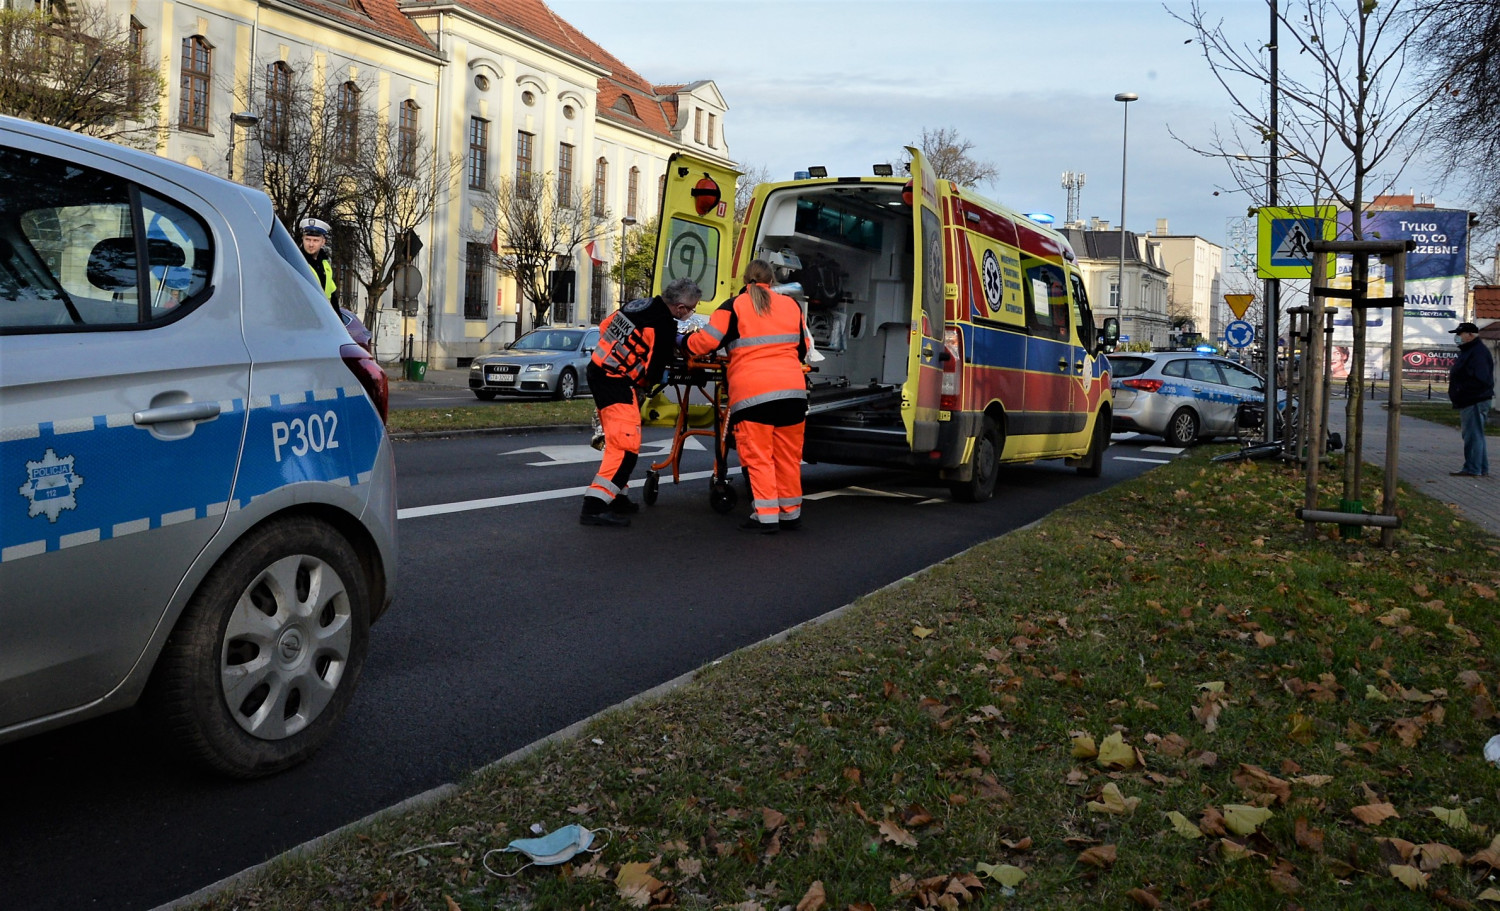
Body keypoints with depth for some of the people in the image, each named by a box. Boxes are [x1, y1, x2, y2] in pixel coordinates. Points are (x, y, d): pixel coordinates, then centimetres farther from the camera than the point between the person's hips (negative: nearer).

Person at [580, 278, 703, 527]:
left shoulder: (639, 305, 8)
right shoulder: (664, 325, -17)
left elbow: (605, 325, 20)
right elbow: (653, 370, -13)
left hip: (598, 368, 10)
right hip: (617, 382, -10)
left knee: (618, 439, 20)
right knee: (626, 444, -12)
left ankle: (616, 496, 28)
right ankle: (595, 506, -18)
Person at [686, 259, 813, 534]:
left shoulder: (733, 307, 2)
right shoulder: (791, 305, 15)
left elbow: (705, 341, 1)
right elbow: (805, 347, 22)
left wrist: (684, 341, 21)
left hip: (751, 392, -4)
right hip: (792, 390, 4)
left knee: (758, 457, 1)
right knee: (788, 455, 12)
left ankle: (766, 516, -3)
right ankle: (790, 513, 20)